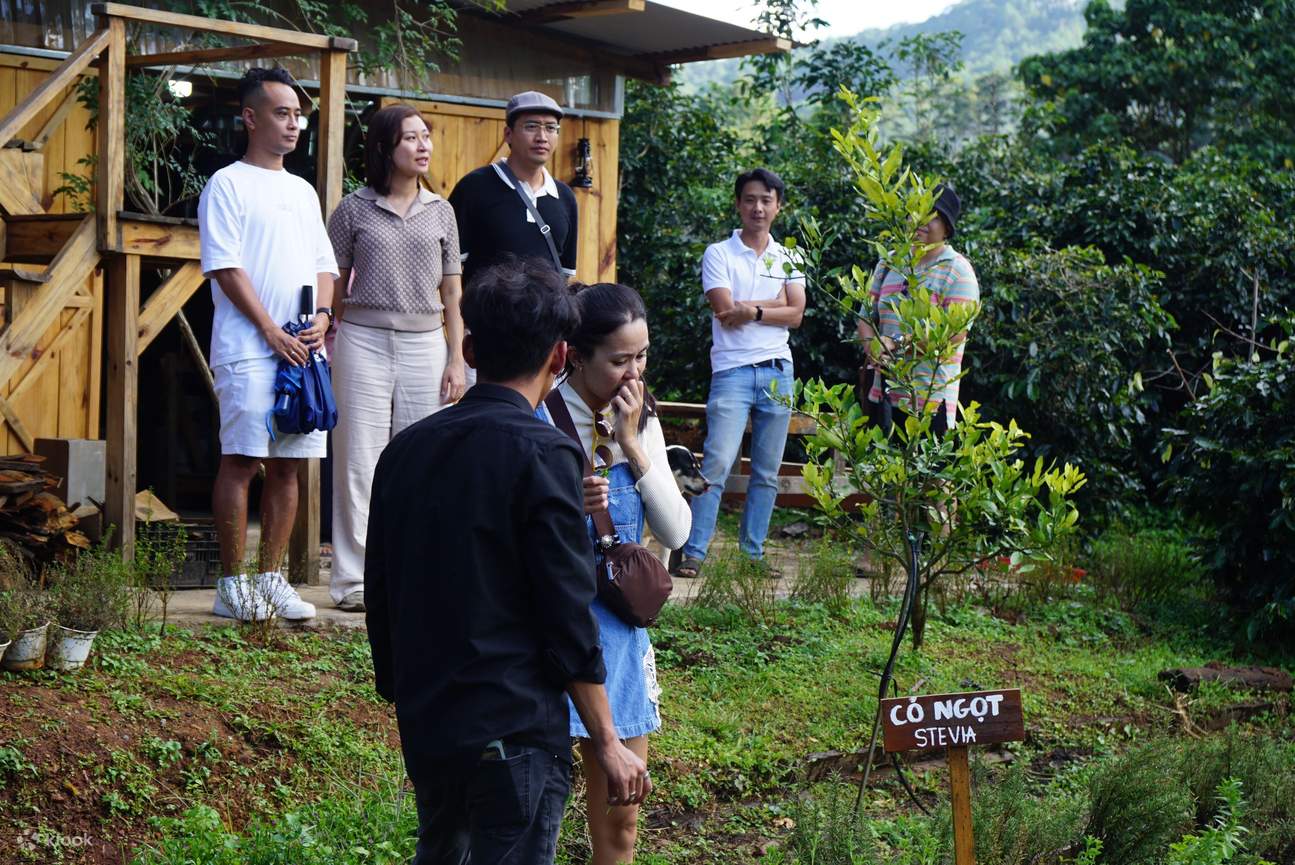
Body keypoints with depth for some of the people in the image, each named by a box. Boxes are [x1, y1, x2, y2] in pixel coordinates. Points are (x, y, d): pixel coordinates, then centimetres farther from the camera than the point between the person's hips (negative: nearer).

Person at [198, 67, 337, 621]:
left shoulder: (303, 191, 20)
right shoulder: (228, 185, -1)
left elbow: (323, 263, 21)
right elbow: (225, 267, -8)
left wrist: (321, 316, 1)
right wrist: (272, 332, -13)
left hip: (303, 348, 6)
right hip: (249, 351, -6)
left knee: (287, 465, 6)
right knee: (241, 461, -6)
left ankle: (270, 579, 12)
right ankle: (232, 586, -2)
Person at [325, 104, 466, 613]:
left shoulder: (440, 212, 11)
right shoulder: (354, 209, 3)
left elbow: (452, 293, 11)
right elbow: (332, 287, 4)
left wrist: (456, 360, 5)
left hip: (425, 343, 3)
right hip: (363, 341, -2)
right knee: (360, 461, -3)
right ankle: (354, 579, 2)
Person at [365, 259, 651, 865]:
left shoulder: (405, 450, 6)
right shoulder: (543, 456, -13)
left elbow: (379, 599, 12)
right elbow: (567, 618, -13)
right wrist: (607, 744, -6)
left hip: (422, 724, 6)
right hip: (515, 727, -6)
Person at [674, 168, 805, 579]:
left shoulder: (787, 259, 13)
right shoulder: (719, 254, 2)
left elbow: (796, 315, 1)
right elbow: (725, 312, -11)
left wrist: (752, 310, -11)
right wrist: (775, 302, -3)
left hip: (778, 371, 4)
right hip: (733, 371, -4)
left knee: (767, 473, 7)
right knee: (717, 463, -15)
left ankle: (754, 552, 14)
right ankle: (694, 553, -13)